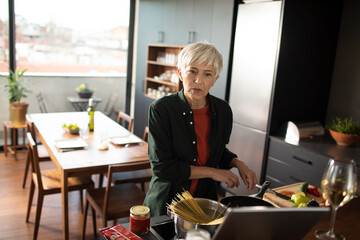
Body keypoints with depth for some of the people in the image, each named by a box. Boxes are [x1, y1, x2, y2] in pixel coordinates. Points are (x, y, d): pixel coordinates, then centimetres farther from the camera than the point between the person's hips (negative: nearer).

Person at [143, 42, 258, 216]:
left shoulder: (223, 110, -5)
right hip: (165, 204, -3)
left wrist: (238, 163, -6)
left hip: (205, 204, 4)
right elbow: (162, 167, -20)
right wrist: (211, 172, -18)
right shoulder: (160, 109, -18)